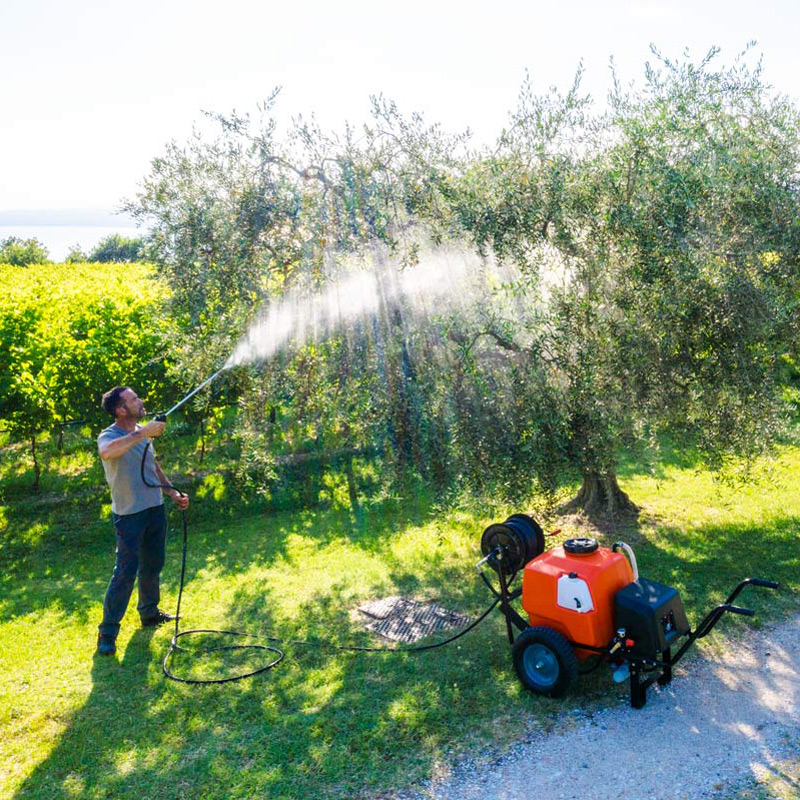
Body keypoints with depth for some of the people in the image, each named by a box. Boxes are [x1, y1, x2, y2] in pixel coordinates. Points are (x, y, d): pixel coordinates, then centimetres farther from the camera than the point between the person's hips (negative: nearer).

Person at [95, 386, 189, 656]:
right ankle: (107, 632, 5)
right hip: (129, 515, -7)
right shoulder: (109, 436, -16)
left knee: (153, 566, 19)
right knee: (125, 572, -6)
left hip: (155, 509, 8)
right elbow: (107, 452, -42)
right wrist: (142, 434, -39)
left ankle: (150, 613, 37)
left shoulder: (142, 432, 8)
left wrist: (173, 493, 14)